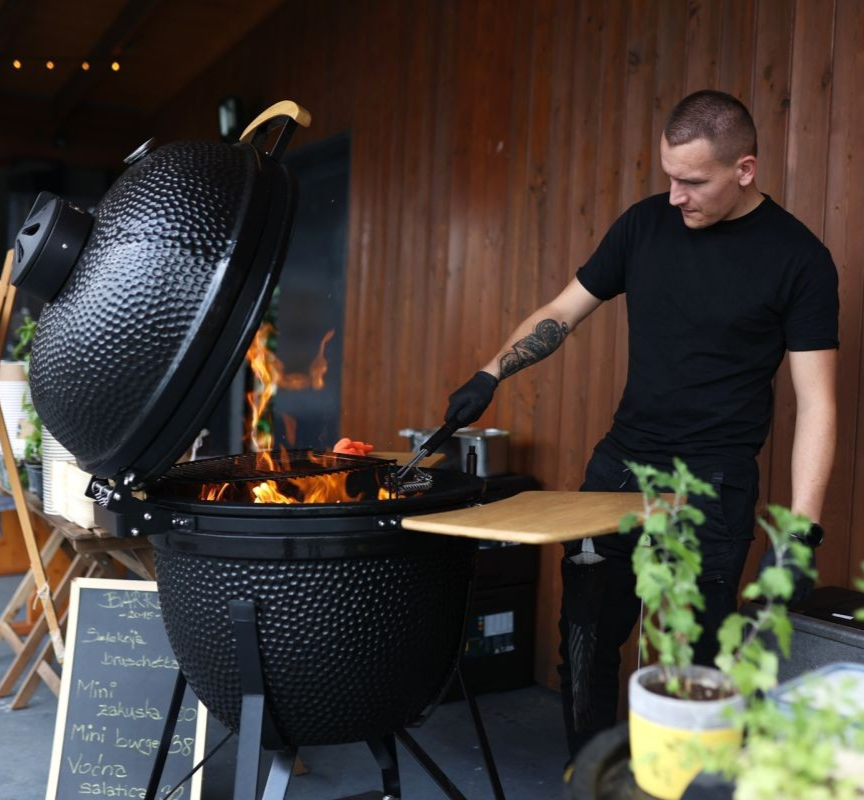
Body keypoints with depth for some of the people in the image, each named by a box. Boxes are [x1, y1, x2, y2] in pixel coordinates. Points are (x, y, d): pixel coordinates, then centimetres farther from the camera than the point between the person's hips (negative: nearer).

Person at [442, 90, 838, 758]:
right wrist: (491, 376, -4)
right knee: (585, 640, 11)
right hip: (619, 463, 5)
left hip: (712, 483, -4)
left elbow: (816, 403, -9)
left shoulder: (798, 258, -8)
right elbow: (563, 313, 10)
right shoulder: (646, 223, 3)